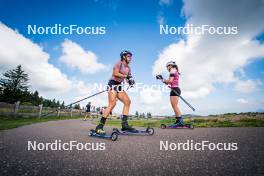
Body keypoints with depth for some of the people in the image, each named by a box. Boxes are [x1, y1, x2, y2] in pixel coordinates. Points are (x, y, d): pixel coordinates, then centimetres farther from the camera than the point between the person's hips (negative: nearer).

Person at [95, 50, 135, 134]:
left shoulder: (128, 68, 20)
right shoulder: (119, 63, -3)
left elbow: (128, 79, 16)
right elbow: (115, 73, -18)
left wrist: (130, 81, -5)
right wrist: (126, 76, -16)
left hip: (119, 86, 9)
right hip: (113, 84, -8)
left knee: (128, 102, -5)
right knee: (112, 104, -22)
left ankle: (124, 124, -5)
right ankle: (100, 126, -16)